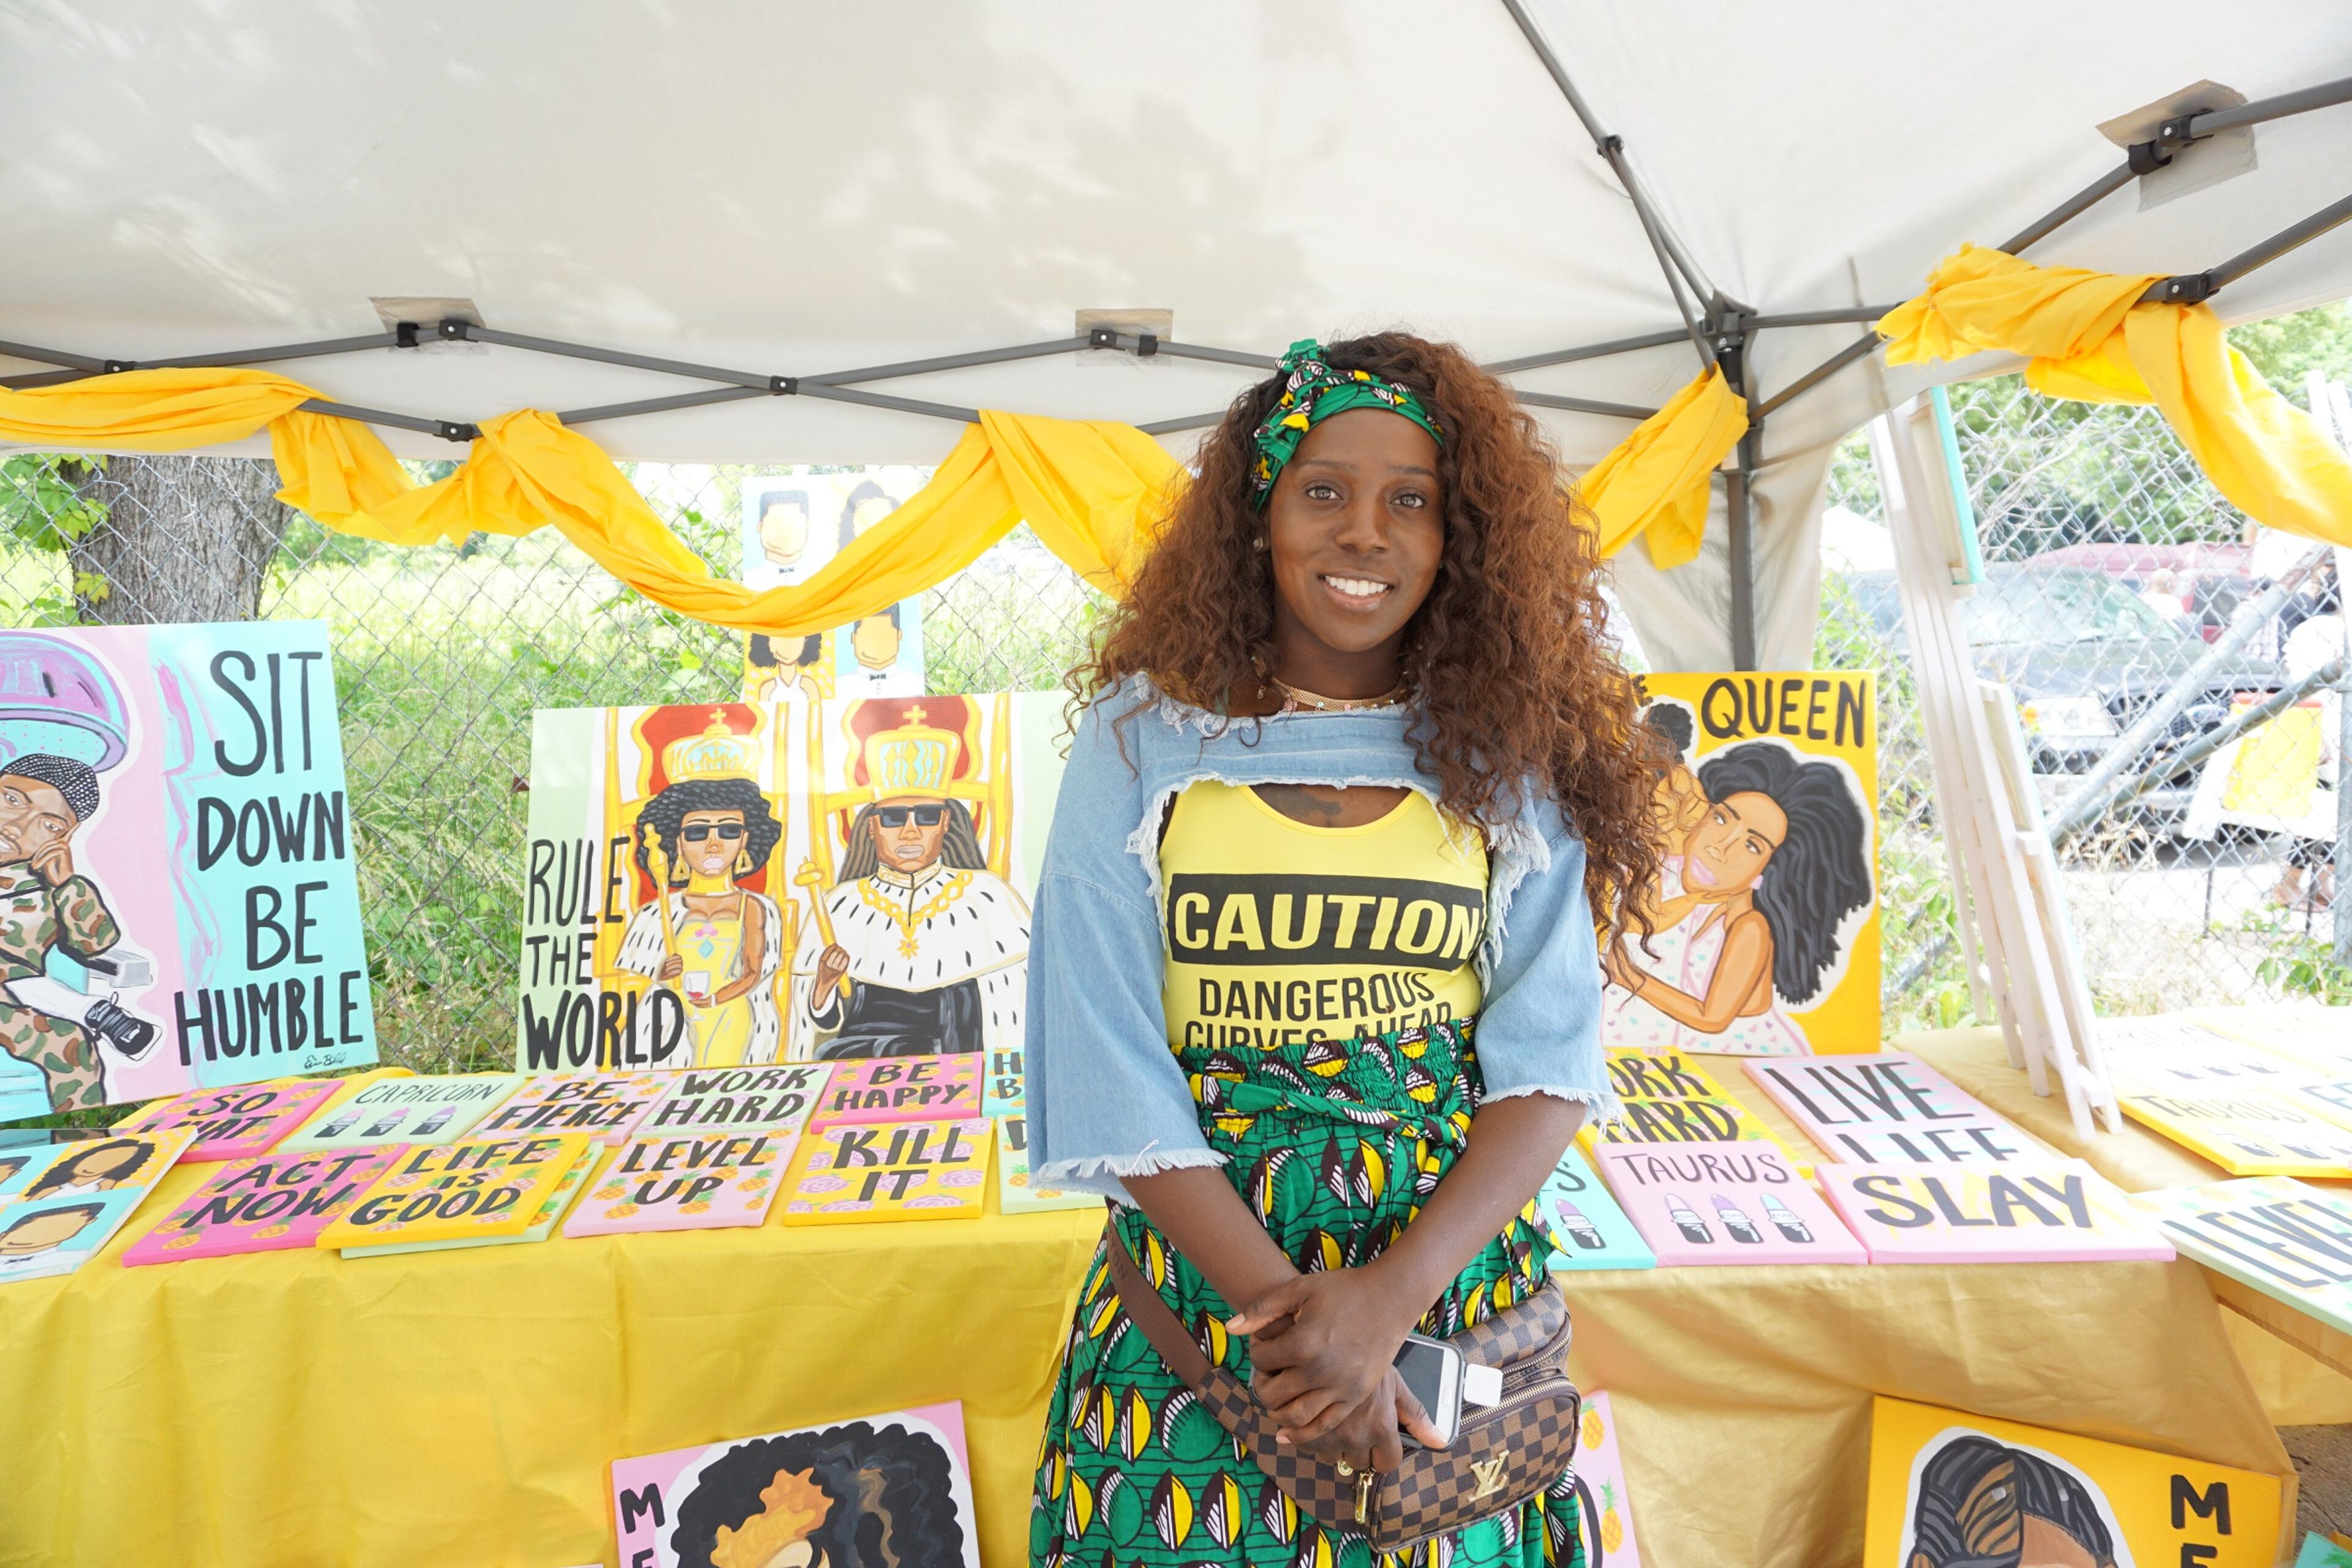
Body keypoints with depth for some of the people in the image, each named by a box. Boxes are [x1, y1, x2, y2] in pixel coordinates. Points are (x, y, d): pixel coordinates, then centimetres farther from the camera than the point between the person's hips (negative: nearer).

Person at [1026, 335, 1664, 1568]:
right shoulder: (1143, 739, -5)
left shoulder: (1505, 753, -1)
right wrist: (1280, 1308, -15)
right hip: (1195, 1288, -1)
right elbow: (1112, 1075, -9)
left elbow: (1548, 1064, -6)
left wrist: (1389, 1296, -18)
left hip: (1452, 1273, 1)